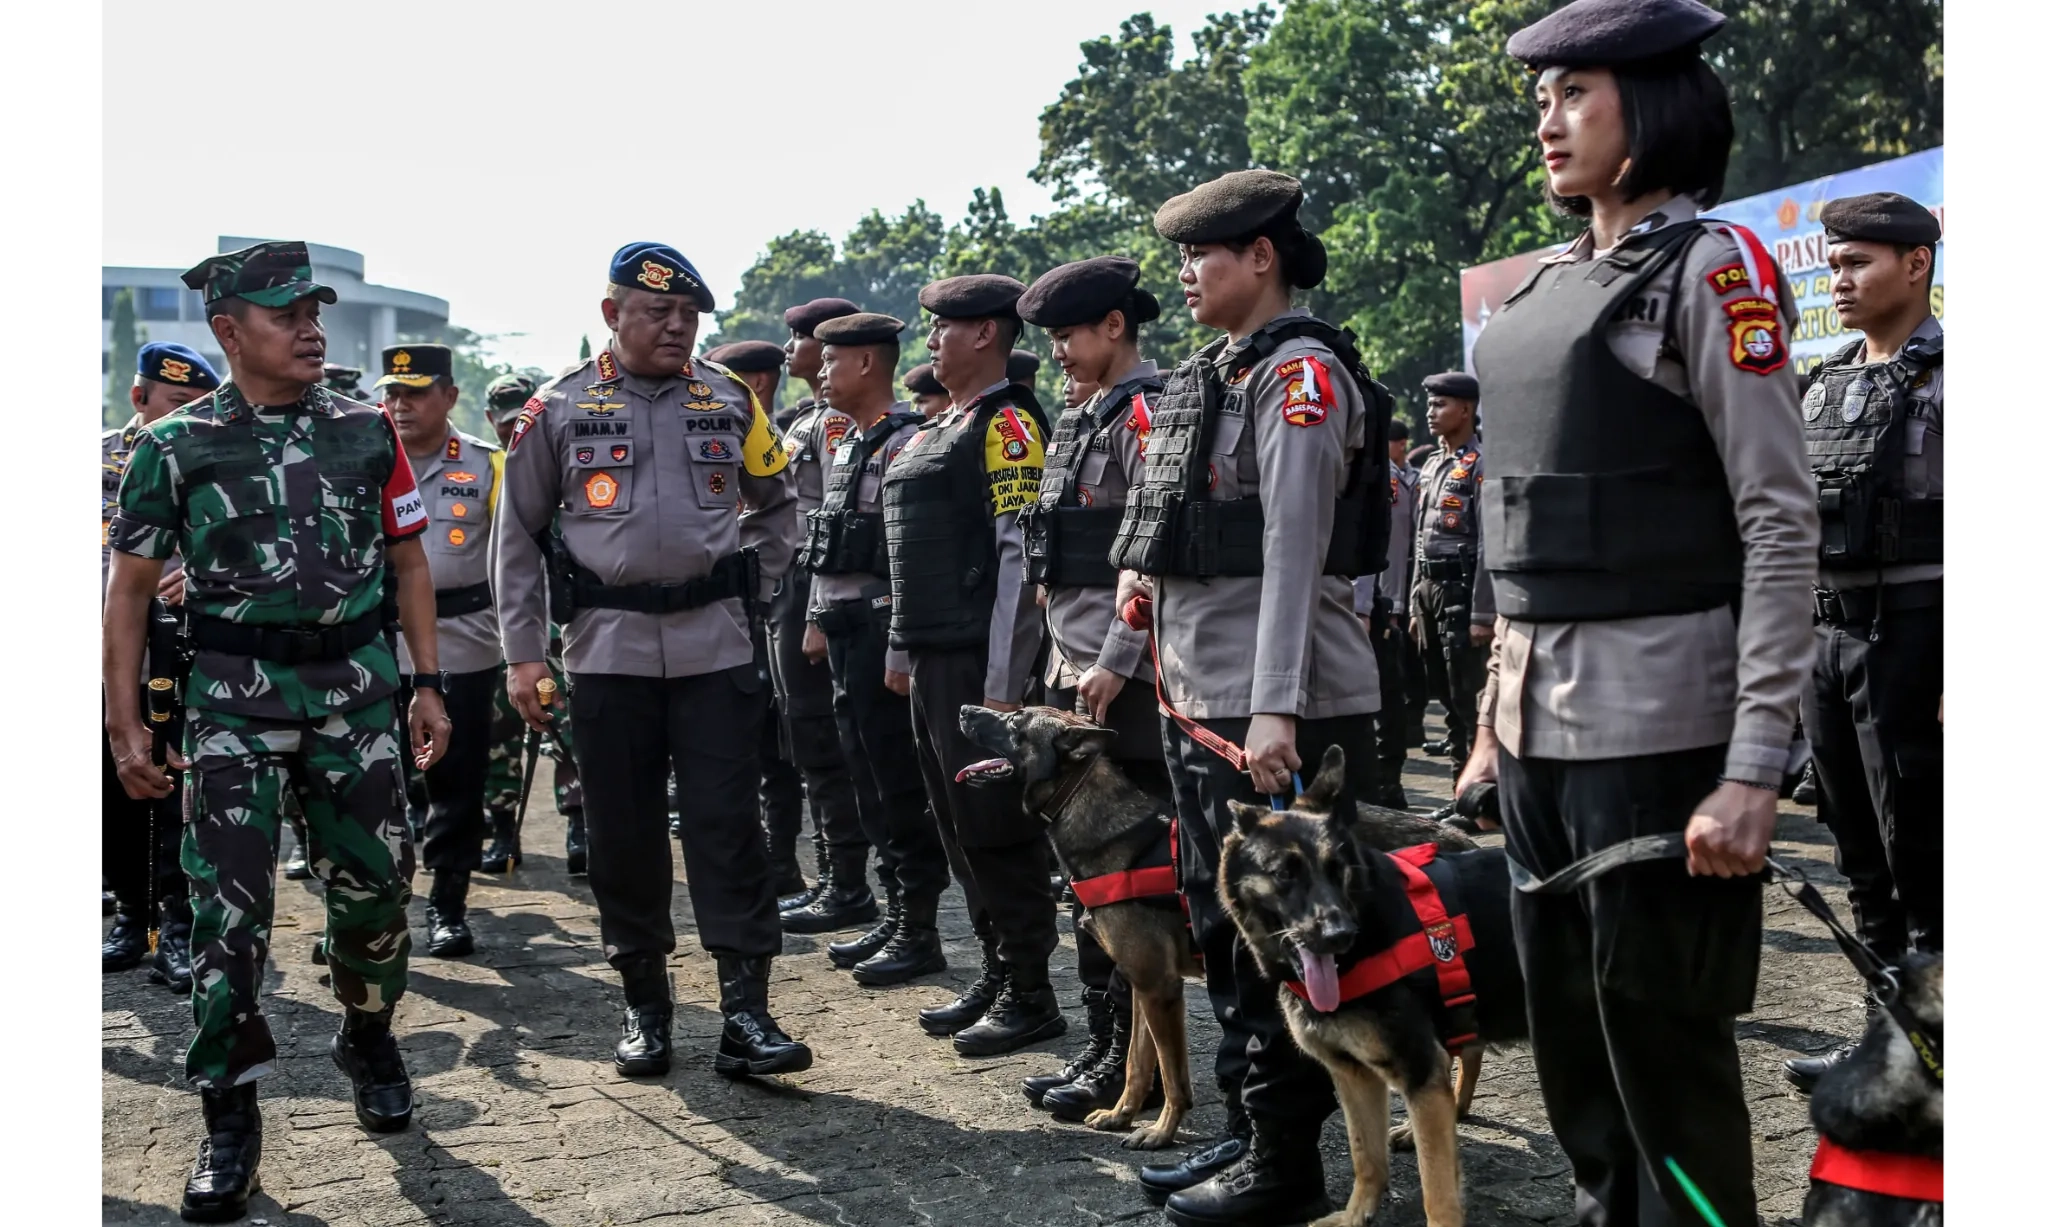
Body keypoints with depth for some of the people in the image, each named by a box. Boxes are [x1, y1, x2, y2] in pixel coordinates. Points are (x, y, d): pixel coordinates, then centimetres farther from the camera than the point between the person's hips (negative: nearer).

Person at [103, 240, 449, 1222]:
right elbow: (130, 587, 2)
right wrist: (125, 723, -2)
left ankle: (368, 1038, 36)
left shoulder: (367, 431, 5)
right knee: (228, 906, -4)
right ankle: (229, 1118, 10)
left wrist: (428, 683, 5)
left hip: (356, 688, 2)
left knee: (375, 883, 8)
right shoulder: (173, 447, -1)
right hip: (234, 699, -2)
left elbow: (407, 560, 10)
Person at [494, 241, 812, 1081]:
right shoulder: (559, 410, 3)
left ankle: (745, 1014, -1)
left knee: (728, 826, -3)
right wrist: (522, 652, 1)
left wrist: (749, 585, 9)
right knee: (623, 834, 6)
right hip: (608, 648, 0)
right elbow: (519, 536, 6)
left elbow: (775, 503, 21)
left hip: (715, 645, 1)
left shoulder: (729, 400, 8)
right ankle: (644, 1005, 20)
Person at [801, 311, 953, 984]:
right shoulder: (842, 441, 16)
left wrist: (902, 652, -23)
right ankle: (896, 915, 23)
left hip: (882, 633, -10)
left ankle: (919, 931, 5)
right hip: (844, 635, 10)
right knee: (870, 780, 14)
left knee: (903, 787, -3)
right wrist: (819, 620, 19)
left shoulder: (905, 443, -14)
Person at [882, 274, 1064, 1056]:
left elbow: (1019, 557, -18)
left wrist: (1002, 685, -21)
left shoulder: (1007, 424, -12)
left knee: (996, 829, -3)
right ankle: (996, 975, 25)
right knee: (958, 826, 14)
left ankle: (1031, 995, 7)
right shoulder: (940, 428, 18)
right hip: (931, 662, 10)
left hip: (977, 664, -10)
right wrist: (905, 652, 19)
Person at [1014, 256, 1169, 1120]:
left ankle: (1136, 1061, 6)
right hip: (1076, 677, 9)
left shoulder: (1146, 414, -11)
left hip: (1127, 685, -9)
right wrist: (1063, 661, 17)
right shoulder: (1081, 423, 17)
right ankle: (1100, 1043, 22)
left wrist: (1114, 665, -21)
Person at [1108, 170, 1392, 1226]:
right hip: (1200, 701, 10)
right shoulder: (1209, 374, 16)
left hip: (1277, 712, -10)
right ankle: (1246, 1132, 28)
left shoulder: (1301, 373, -11)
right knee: (1223, 930, 16)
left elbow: (1294, 549, -20)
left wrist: (1276, 711, -25)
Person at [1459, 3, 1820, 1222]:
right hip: (1540, 720, 7)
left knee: (1661, 1035, 1)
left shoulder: (1710, 268, -7)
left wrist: (1756, 768, -19)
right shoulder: (1544, 287, 14)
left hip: (1656, 721, -7)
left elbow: (1784, 525, -13)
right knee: (1567, 1028, 14)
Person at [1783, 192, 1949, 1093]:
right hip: (1828, 636, 7)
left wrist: (1956, 667, -18)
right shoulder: (1822, 386, 15)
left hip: (1913, 635, -7)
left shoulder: (1945, 378, -6)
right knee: (1861, 856, 14)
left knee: (1921, 857, -2)